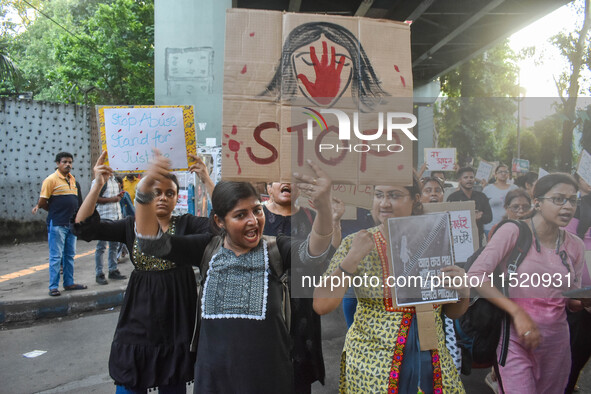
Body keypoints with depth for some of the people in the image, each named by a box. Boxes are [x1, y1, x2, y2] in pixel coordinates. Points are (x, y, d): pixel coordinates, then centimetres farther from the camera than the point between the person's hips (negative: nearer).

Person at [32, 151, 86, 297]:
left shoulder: (72, 179, 12)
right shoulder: (51, 179, -8)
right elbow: (42, 202, -8)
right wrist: (55, 211, 5)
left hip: (71, 224, 7)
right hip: (57, 225, -7)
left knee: (70, 255, 13)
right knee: (56, 256, -2)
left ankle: (69, 283, 22)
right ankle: (53, 286, 5)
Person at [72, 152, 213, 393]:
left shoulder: (186, 224, -1)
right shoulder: (132, 226, 3)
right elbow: (83, 227, -6)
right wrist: (97, 186, -16)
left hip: (177, 321, -1)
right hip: (139, 319, 1)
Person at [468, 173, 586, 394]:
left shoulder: (576, 247, 6)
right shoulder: (513, 232, -10)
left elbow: (573, 301, 13)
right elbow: (475, 275, -18)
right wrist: (517, 312, -23)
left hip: (557, 341, 6)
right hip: (516, 340, -5)